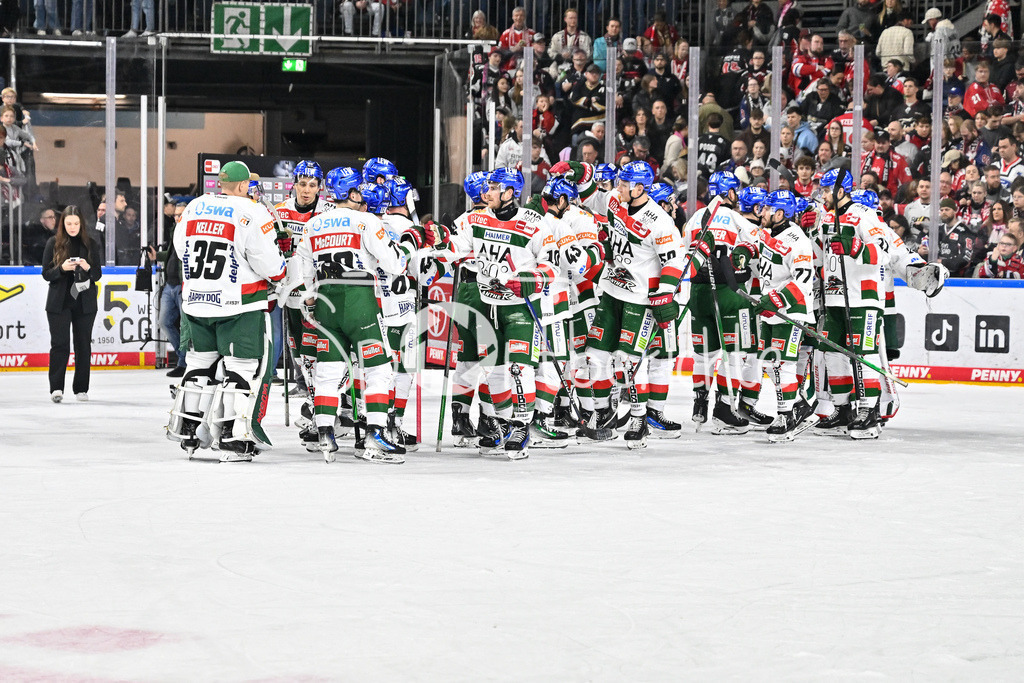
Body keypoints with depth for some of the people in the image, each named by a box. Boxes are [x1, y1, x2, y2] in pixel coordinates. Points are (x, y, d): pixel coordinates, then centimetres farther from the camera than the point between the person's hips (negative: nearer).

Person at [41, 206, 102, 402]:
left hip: (85, 303, 2)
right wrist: (62, 268, -18)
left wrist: (88, 268, -15)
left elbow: (98, 275, 7)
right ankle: (56, 388, -10)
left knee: (83, 344, 5)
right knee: (60, 344, -9)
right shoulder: (53, 243, 2)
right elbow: (46, 274, 1)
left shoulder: (91, 244, 5)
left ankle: (81, 389, 13)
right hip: (59, 302, -2)